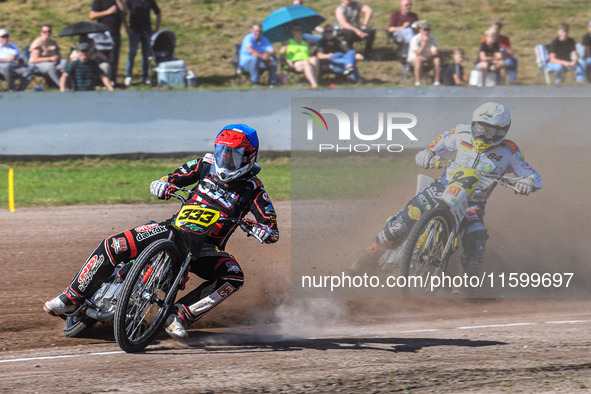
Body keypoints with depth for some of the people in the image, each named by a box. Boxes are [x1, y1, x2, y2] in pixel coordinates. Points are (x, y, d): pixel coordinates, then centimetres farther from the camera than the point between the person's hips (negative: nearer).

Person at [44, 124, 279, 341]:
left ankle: (180, 316, -33)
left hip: (205, 247, -2)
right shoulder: (207, 164, 5)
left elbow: (273, 232, -9)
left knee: (234, 277, -33)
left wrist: (265, 231, -33)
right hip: (175, 228, 2)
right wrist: (162, 185, -15)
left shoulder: (252, 188, -4)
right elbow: (171, 180, 10)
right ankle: (72, 298, -3)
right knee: (113, 246, -17)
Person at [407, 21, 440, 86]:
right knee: (418, 61, -38)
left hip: (427, 59, 4)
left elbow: (435, 52, -10)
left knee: (437, 60, -24)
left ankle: (436, 81, -19)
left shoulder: (432, 39, -5)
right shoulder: (415, 39, -18)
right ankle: (417, 82, -36)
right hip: (414, 58, -4)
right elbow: (418, 54, -26)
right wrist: (424, 43, -32)